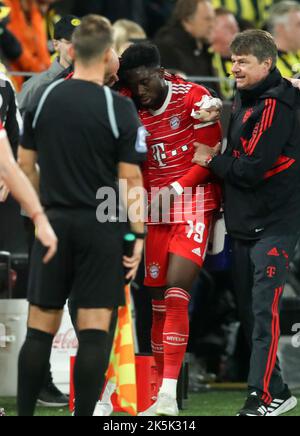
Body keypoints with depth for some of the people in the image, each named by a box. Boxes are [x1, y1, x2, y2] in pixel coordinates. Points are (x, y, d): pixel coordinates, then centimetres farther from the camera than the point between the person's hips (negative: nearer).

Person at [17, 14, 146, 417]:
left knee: (41, 328, 8)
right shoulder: (119, 108, -10)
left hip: (54, 222, 3)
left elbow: (26, 165, 7)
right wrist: (138, 236, -3)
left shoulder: (42, 99, 1)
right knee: (94, 331, -2)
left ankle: (24, 414, 9)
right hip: (101, 228, -3)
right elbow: (131, 179, -9)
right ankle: (83, 417, -4)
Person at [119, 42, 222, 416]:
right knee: (158, 301, 3)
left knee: (175, 295, -16)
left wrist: (175, 189, -11)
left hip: (193, 205, -5)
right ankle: (162, 398, 10)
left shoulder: (194, 98, -7)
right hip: (156, 211, 5)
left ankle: (169, 396, -20)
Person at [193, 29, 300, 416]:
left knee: (263, 310, -12)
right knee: (249, 311, 12)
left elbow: (251, 169, -20)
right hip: (244, 223, 10)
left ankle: (263, 397, -12)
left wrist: (211, 160, -6)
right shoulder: (243, 99, 13)